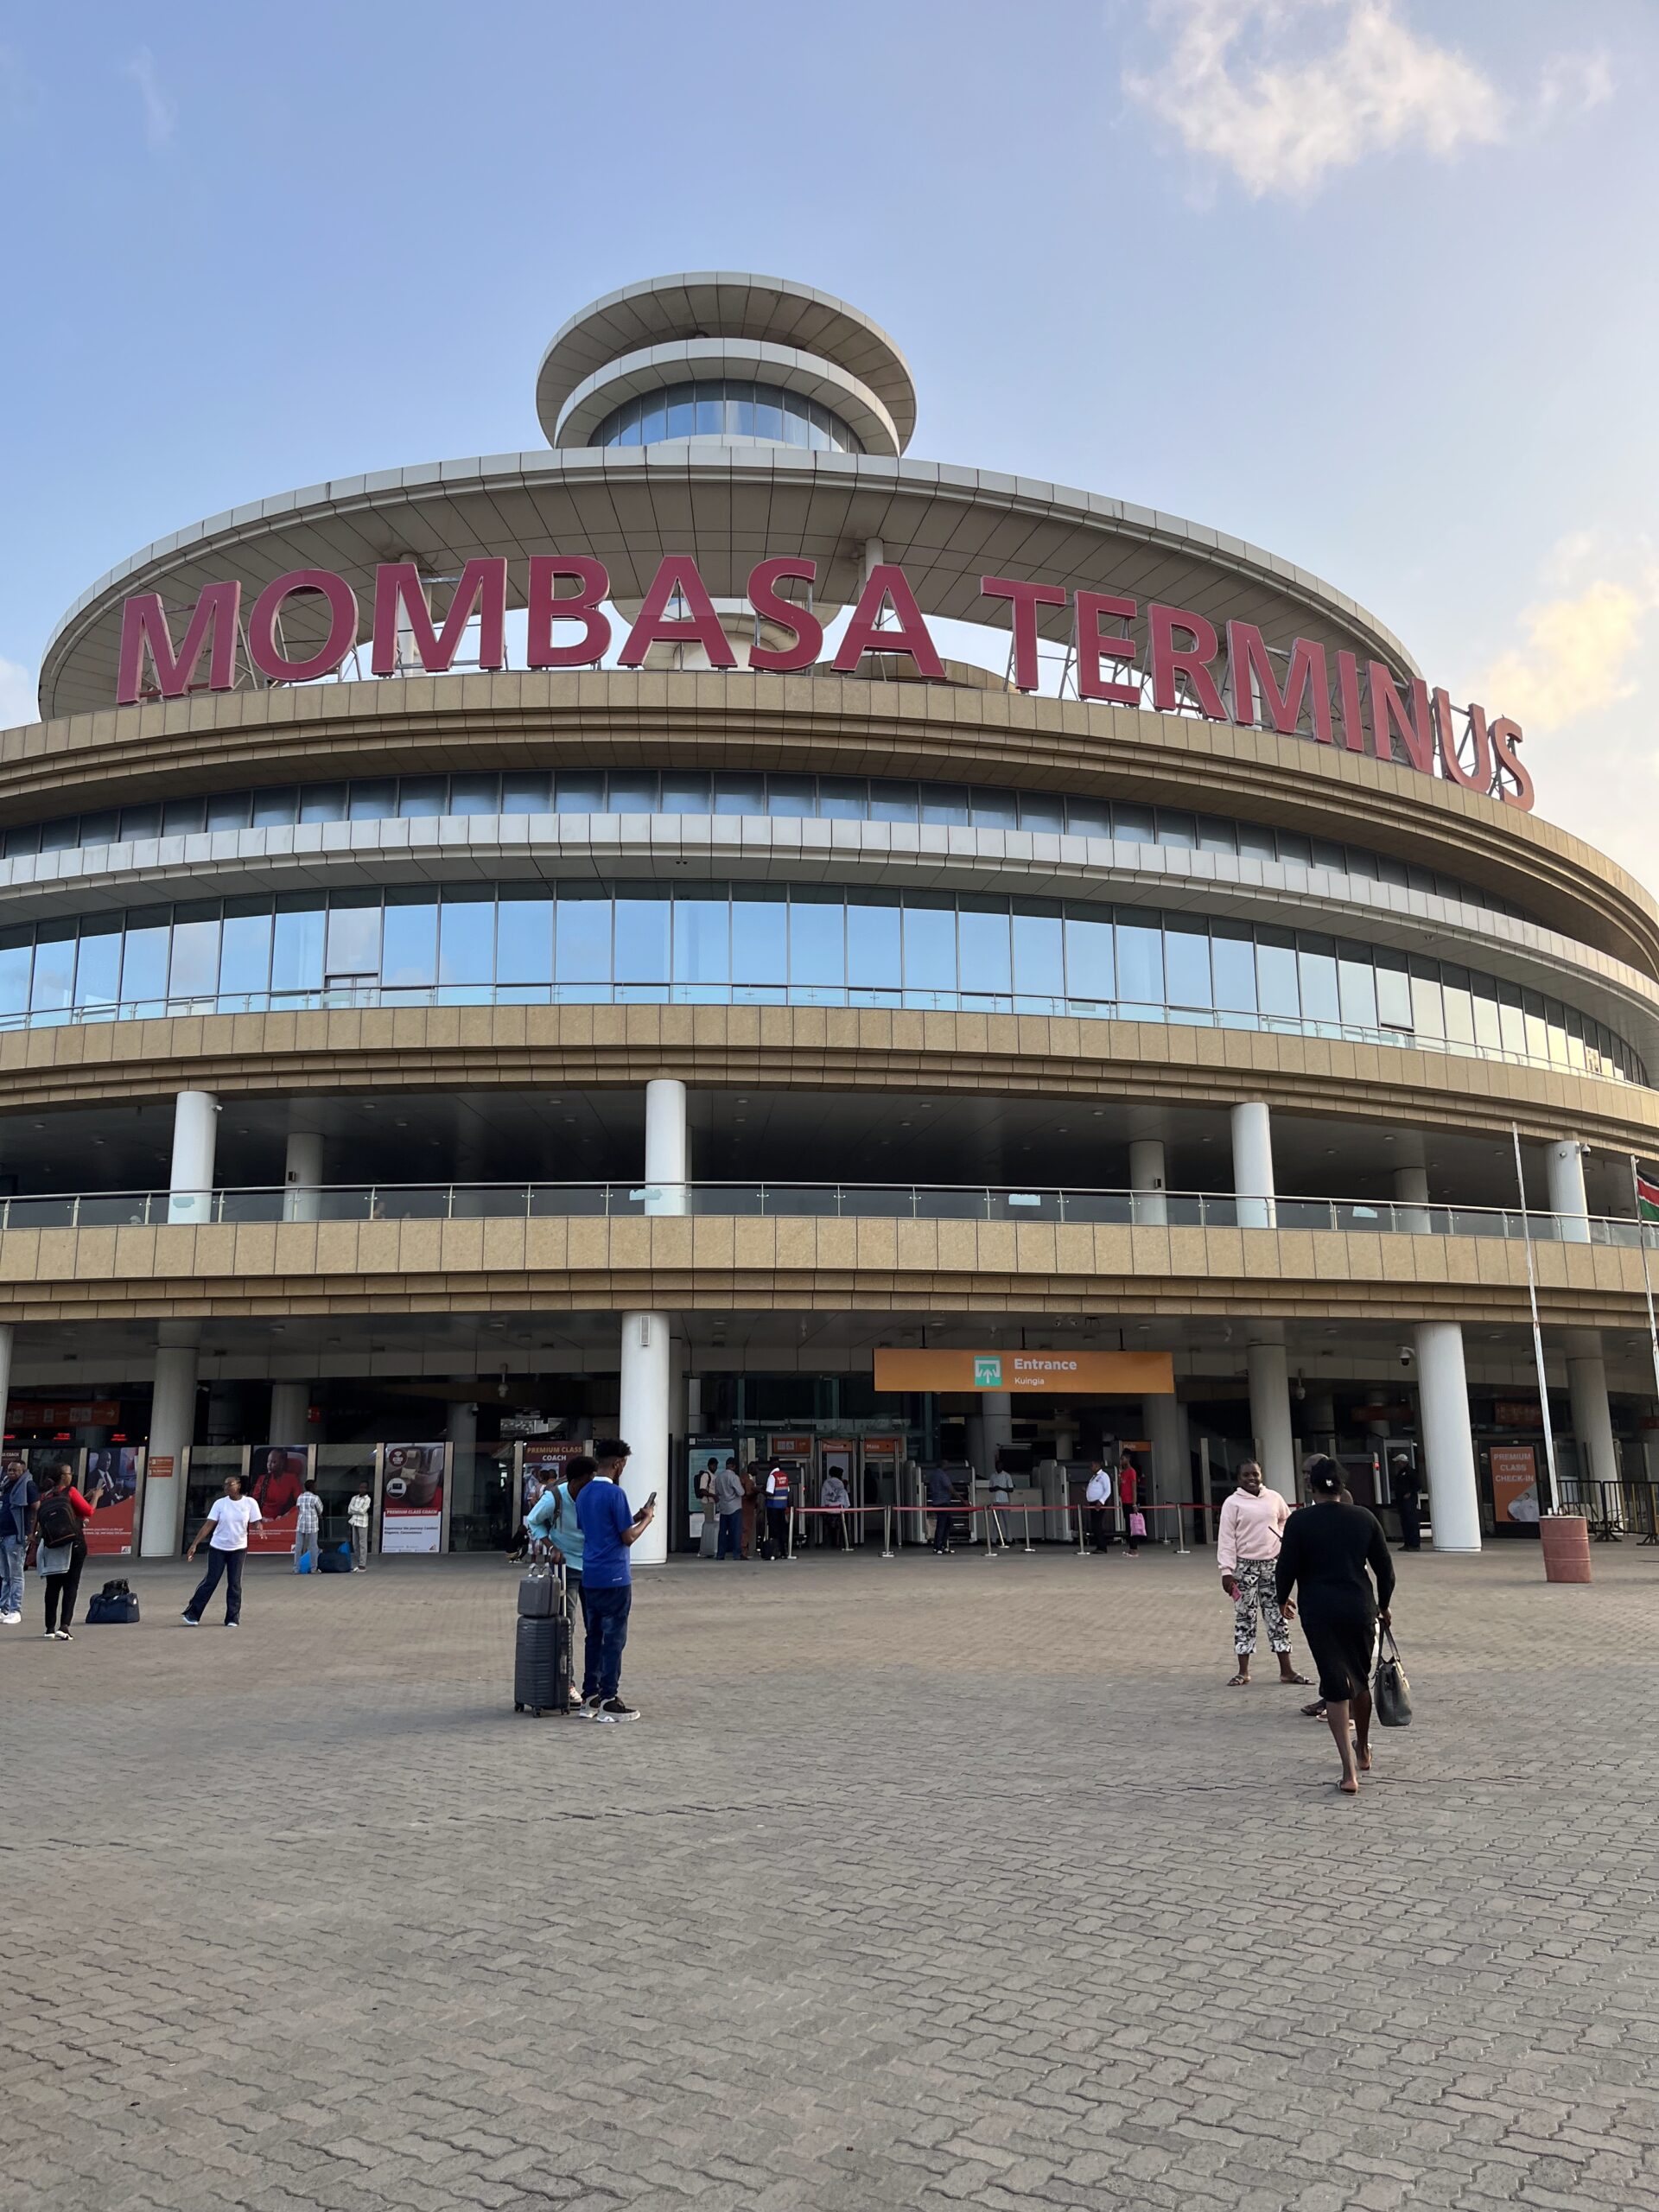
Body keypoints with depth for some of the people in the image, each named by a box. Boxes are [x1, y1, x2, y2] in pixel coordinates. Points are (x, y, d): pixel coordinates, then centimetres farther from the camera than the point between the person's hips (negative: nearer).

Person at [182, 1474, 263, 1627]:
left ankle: (233, 1618, 11)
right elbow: (208, 1525, -7)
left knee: (234, 1584, 3)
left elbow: (256, 1523, -5)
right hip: (218, 1548, 0)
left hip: (238, 1549, 0)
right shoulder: (220, 1503, -5)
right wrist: (194, 1545, -14)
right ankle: (192, 1614, 10)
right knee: (210, 1581, -1)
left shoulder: (250, 1503, -5)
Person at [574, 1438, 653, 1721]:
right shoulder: (615, 1493, -15)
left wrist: (634, 1517, 18)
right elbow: (628, 1538, -13)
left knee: (593, 1637, 12)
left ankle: (589, 1697, 16)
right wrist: (647, 1518, 4)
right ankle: (609, 1701, 1)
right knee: (613, 1639, -2)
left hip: (590, 1577, 8)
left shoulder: (584, 1494, 11)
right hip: (614, 1578, -8)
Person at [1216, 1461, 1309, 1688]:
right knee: (1244, 1617, 3)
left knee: (1278, 1617, 7)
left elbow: (1287, 1519, 24)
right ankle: (1243, 1671, 10)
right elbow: (1226, 1539, -9)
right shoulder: (1233, 1503, -7)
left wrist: (1281, 1536, 5)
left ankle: (1286, 1670, 13)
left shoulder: (1274, 1498, 4)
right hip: (1245, 1566, -3)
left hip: (1272, 1564, 3)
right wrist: (1226, 1571, -14)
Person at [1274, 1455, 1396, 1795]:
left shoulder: (1299, 1521, -8)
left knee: (1335, 1686, 2)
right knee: (1361, 1680, 22)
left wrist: (1283, 1600, 13)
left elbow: (1286, 1568, -6)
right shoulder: (1364, 1518, 0)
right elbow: (1385, 1567, 5)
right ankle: (1363, 1751, 41)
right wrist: (1383, 1605, 21)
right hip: (1359, 1609, 3)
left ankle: (1349, 1772, -6)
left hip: (1318, 1611, -3)